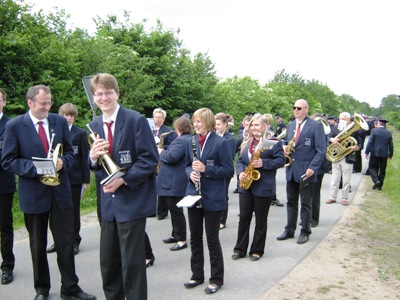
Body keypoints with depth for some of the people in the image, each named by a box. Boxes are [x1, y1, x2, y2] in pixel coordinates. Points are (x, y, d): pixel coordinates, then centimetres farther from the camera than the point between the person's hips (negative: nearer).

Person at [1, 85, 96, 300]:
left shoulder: (60, 121, 3)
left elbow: (69, 152, 9)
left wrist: (62, 162, -14)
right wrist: (37, 168, -19)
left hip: (60, 190, 2)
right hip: (33, 193, -2)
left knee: (66, 242, 6)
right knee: (38, 245, 13)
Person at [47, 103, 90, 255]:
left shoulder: (80, 133, -1)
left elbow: (84, 157, -3)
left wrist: (86, 179, -7)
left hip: (74, 178, -2)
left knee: (74, 210, 8)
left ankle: (75, 241, 18)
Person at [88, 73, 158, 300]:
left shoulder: (136, 120, -11)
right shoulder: (95, 125, 8)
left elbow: (150, 159, -13)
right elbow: (97, 166, 12)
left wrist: (124, 179, -21)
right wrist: (93, 157, -10)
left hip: (132, 200, -6)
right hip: (109, 200, 6)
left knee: (132, 263, 1)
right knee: (108, 262, 15)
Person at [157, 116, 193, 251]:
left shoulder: (181, 140, -18)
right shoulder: (192, 139, 14)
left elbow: (171, 157, -27)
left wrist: (161, 152, -8)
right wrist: (164, 152, 15)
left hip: (174, 183, -11)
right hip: (178, 182, 11)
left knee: (176, 210, -3)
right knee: (175, 210, 19)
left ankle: (181, 240, 4)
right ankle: (176, 235, 29)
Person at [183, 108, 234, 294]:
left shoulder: (220, 142, -10)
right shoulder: (191, 141, 6)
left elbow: (229, 170, -11)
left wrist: (206, 169, -22)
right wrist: (190, 173, -8)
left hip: (213, 198, -5)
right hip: (194, 195, 6)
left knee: (212, 238, 4)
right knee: (195, 237, 13)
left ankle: (216, 279, 20)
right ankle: (197, 275, 30)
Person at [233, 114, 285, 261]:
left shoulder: (274, 142, -5)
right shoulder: (246, 143, 14)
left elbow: (281, 160, -10)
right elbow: (240, 160, 14)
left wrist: (264, 163, -23)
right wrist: (241, 172, -6)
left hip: (264, 187, -5)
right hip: (246, 185, 5)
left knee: (261, 220, 7)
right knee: (244, 217, 8)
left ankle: (257, 250, 19)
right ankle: (240, 248, 18)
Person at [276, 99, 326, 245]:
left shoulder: (316, 126, -6)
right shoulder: (290, 125, 12)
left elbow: (321, 150, -10)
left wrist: (312, 168, -19)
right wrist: (285, 149, -2)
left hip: (306, 171, -5)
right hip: (291, 170, 6)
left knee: (306, 204, 6)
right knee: (291, 202, 13)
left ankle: (305, 232, 18)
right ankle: (289, 230, 23)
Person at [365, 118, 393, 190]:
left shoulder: (374, 131, -8)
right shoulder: (389, 133, 3)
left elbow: (370, 142, -11)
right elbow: (391, 145, 6)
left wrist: (367, 152, -6)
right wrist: (390, 155, 16)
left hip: (375, 153, -3)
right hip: (384, 154, 3)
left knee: (372, 167, 8)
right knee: (382, 170, 11)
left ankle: (376, 181, -12)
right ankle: (380, 185, 15)